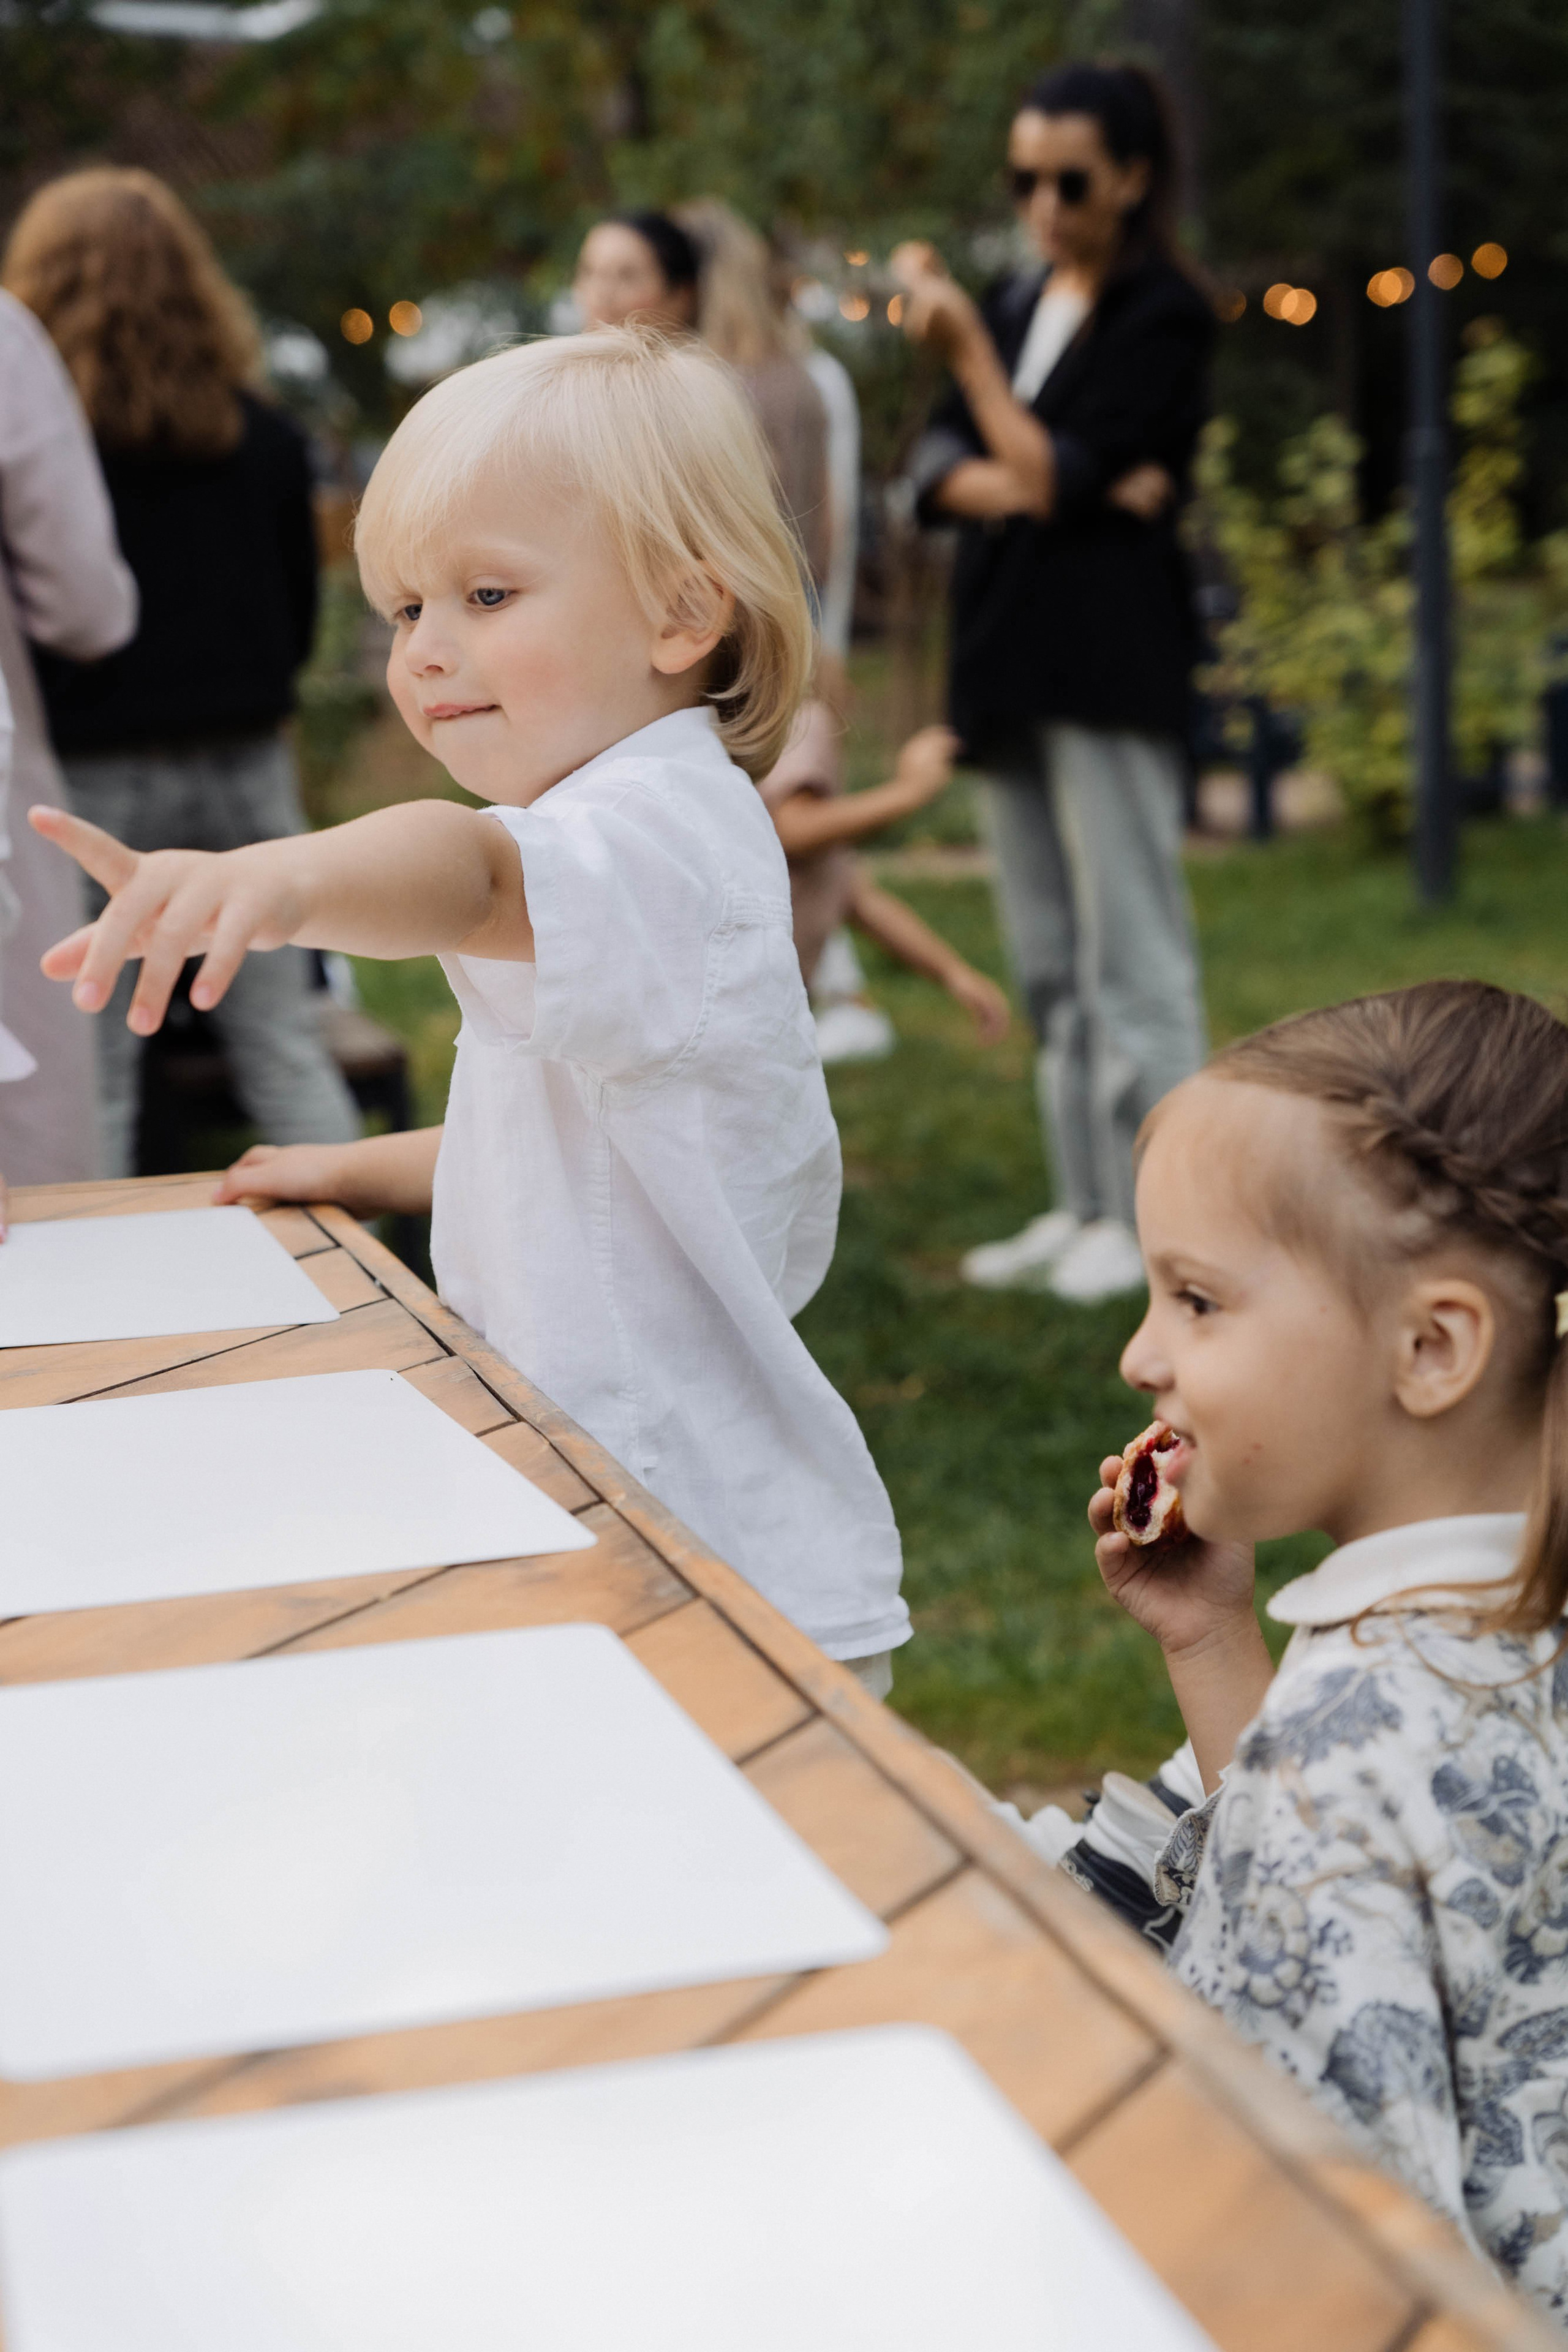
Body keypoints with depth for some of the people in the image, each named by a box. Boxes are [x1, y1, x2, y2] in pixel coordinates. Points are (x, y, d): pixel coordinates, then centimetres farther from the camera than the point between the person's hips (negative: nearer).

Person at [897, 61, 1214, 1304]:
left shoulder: (1164, 315, -5)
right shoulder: (1020, 303, 15)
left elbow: (1059, 474, -13)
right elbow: (939, 465, 5)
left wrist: (967, 350, -12)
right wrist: (1030, 488, -13)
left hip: (1110, 668, -8)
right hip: (1012, 659, 8)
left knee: (1128, 952, -6)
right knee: (1049, 959, 10)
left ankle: (1155, 1217, -1)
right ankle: (1085, 1203, 18)